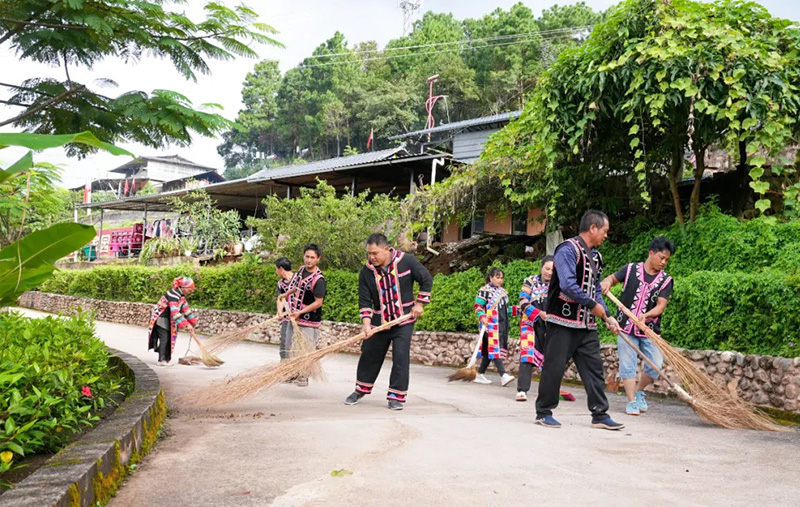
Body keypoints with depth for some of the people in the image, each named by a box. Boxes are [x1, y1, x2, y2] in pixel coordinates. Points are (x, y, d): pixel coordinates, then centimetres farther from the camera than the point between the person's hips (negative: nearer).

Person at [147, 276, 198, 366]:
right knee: (164, 338, -13)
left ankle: (166, 358, 18)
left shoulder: (181, 296, 7)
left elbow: (186, 309, 18)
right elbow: (175, 312, -35)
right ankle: (162, 360, -12)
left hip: (168, 319, 10)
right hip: (160, 318, -10)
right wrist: (186, 325, -39)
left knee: (169, 338, 11)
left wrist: (193, 322, 15)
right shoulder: (173, 295, -26)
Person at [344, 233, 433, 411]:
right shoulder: (366, 272, -6)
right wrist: (366, 324, -18)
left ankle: (396, 396, 3)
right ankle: (361, 389, 33)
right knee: (369, 356, 11)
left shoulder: (407, 261, -11)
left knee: (401, 357, -9)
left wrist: (419, 303, -4)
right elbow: (365, 301, -6)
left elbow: (427, 279, 0)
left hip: (404, 320, -2)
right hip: (379, 322, 3)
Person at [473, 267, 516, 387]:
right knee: (495, 348, -14)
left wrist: (515, 309, 9)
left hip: (502, 325, 7)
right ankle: (503, 375, -21)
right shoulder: (484, 290, -2)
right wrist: (482, 317, -21)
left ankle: (480, 375, 14)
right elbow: (478, 307, -5)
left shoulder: (503, 292, 20)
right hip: (491, 325, -7)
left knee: (489, 350, 8)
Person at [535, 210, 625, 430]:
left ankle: (600, 414, 13)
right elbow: (567, 285, -23)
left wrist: (608, 317, 10)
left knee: (594, 367, 7)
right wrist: (593, 305, -14)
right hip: (563, 321, -8)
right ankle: (543, 412, 11)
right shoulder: (568, 249, -13)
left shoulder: (595, 256, 16)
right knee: (554, 367, -1)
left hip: (587, 324, 8)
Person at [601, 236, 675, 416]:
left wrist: (646, 315, -28)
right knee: (627, 366, -1)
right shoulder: (630, 269, 1)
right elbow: (613, 278, 15)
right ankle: (631, 401, 9)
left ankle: (639, 391, 23)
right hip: (627, 327, -1)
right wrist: (607, 282, -9)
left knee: (655, 366, -3)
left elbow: (661, 305, -9)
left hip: (650, 330, 1)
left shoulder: (666, 280, 0)